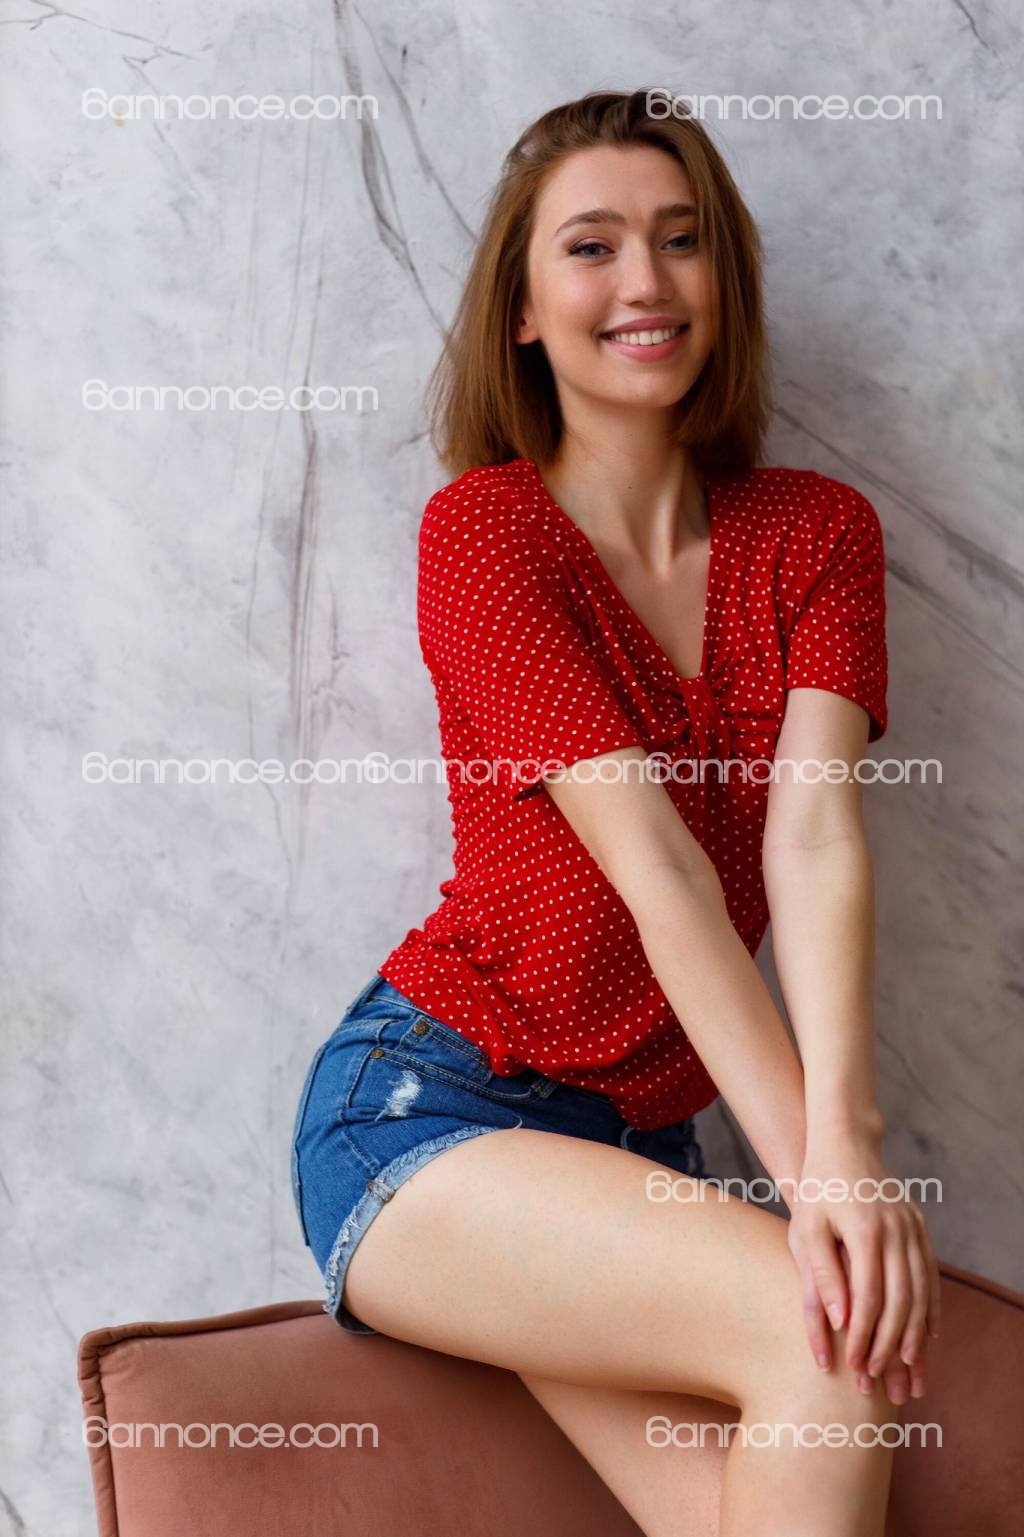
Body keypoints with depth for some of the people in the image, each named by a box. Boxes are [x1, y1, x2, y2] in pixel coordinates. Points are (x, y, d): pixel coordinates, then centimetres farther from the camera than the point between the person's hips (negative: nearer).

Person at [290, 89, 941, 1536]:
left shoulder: (817, 532, 6)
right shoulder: (485, 529, -7)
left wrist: (848, 1139, -27)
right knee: (826, 1338, -26)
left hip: (634, 1141, 4)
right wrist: (811, 1169, -25)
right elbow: (654, 860, -18)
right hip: (420, 1109, -4)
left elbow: (816, 834, -11)